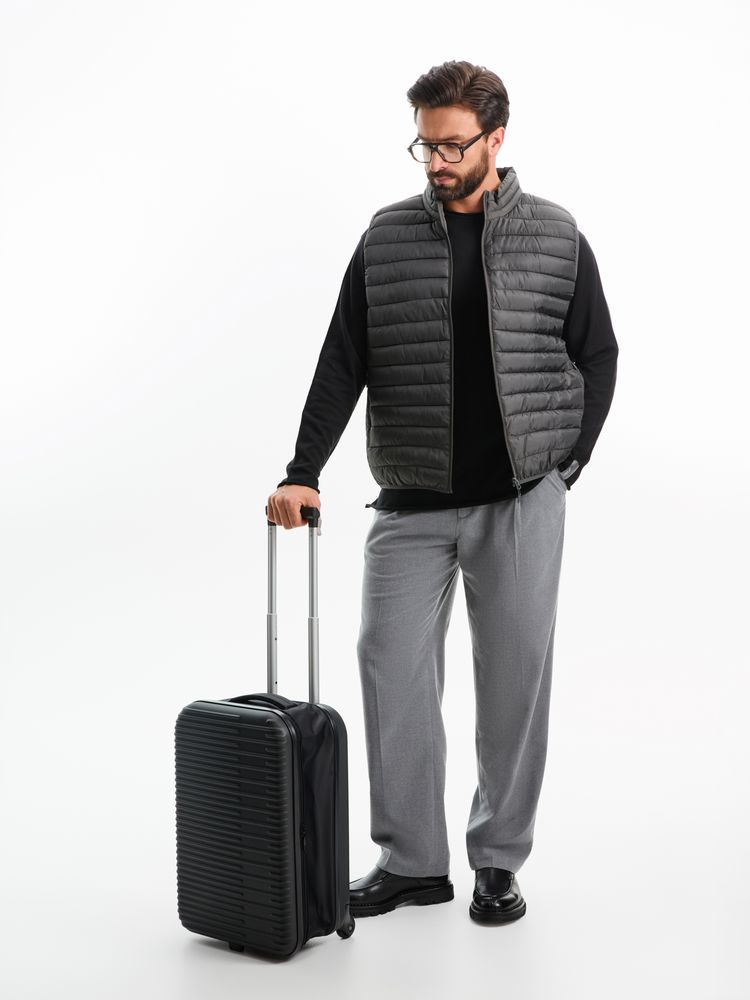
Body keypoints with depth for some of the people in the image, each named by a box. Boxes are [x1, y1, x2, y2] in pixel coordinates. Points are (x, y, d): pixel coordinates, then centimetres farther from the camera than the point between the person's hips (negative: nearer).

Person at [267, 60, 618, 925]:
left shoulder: (557, 238, 1)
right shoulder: (385, 240, 4)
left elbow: (597, 358, 7)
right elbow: (342, 365, 1)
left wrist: (565, 466, -1)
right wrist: (302, 474, -8)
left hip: (521, 503, -1)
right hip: (411, 504, 2)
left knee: (514, 677, 4)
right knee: (392, 666, 0)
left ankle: (499, 861, 19)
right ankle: (411, 860, 14)